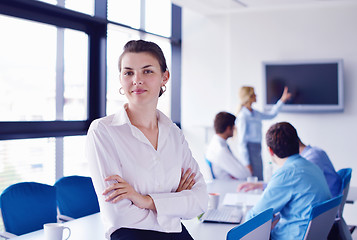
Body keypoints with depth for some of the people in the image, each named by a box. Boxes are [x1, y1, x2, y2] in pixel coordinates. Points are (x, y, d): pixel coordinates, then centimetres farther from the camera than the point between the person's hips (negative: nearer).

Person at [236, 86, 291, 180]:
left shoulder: (255, 113, 9)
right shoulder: (243, 116, -15)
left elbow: (271, 115, 28)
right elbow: (241, 141, -15)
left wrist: (282, 100, 25)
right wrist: (247, 163, -16)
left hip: (257, 151, 9)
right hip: (249, 151, -9)